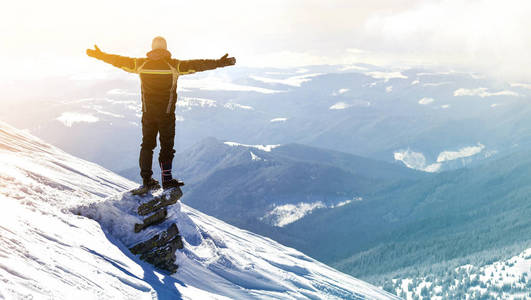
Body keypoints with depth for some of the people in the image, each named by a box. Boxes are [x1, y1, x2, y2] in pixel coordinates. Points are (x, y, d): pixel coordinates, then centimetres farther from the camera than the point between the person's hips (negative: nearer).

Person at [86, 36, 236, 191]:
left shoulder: (141, 64, -1)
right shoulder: (174, 66, -9)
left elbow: (119, 60, 5)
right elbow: (196, 65, -14)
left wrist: (99, 55, 16)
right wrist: (219, 63, -14)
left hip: (147, 113, 3)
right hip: (167, 114, -3)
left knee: (147, 145, 13)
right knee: (167, 145, 7)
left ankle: (146, 180, 12)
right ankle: (167, 179, 8)